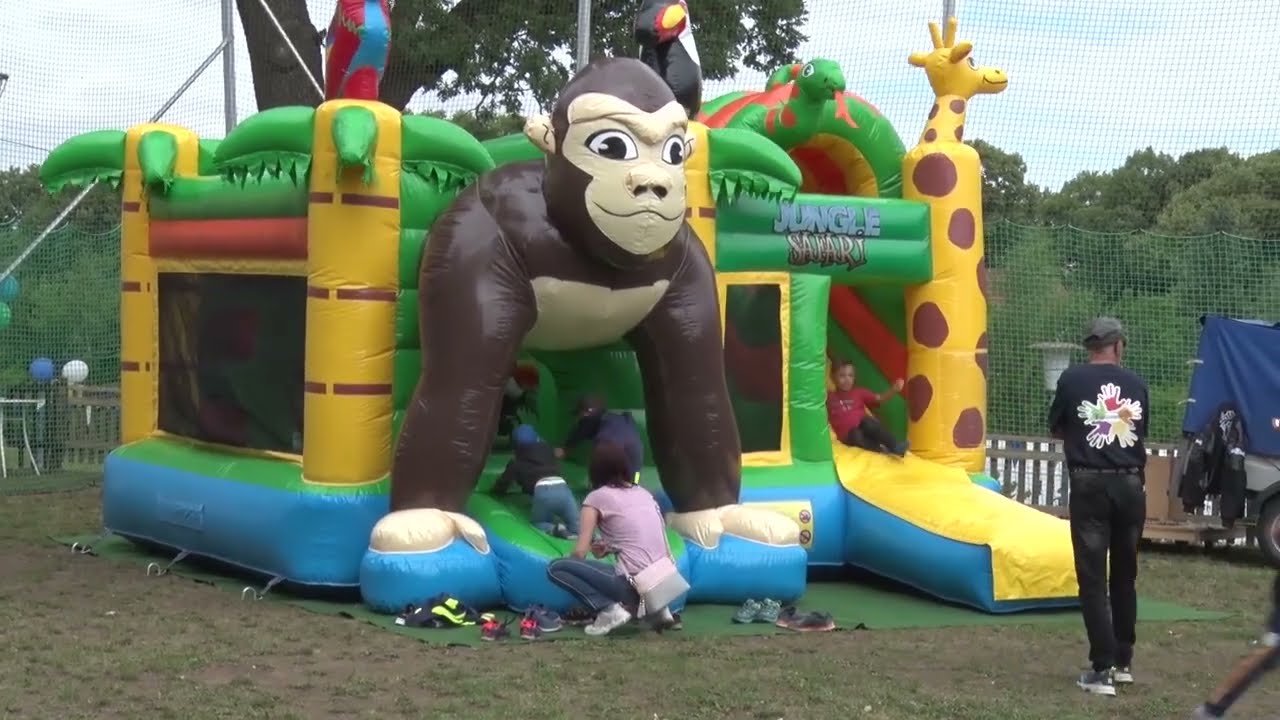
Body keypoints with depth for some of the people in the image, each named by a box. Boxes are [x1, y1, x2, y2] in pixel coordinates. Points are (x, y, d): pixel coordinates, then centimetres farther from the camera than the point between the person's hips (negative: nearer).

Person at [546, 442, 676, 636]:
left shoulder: (597, 497, 2)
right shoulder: (643, 493, 19)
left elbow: (580, 552, 0)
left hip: (636, 583, -6)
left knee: (555, 568, 3)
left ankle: (610, 610, -9)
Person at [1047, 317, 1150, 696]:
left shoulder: (1072, 379, -2)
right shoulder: (1136, 383, 5)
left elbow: (1056, 430, 8)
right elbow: (1141, 432, 14)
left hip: (1089, 484, -3)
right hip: (1130, 485, 3)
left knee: (1093, 577, -1)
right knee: (1124, 576, 16)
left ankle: (1102, 669, -8)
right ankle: (1124, 661, 25)